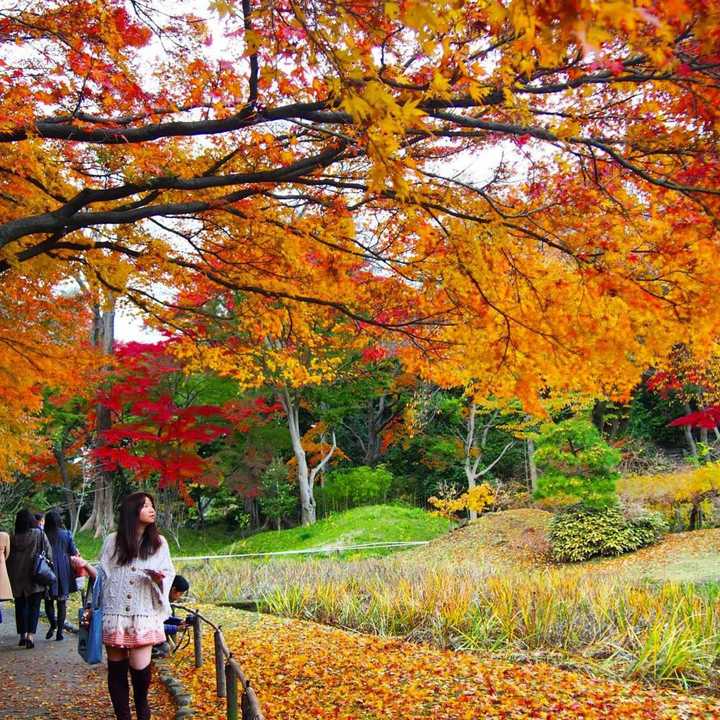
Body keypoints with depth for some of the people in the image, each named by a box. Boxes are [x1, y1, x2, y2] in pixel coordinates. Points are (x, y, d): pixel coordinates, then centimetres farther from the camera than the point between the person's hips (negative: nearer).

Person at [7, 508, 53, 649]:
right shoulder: (39, 534, -7)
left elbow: (8, 559, 3)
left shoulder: (12, 538, -3)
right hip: (35, 578, -2)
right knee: (34, 606, 2)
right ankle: (31, 635, -10)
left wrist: (11, 577, 13)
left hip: (17, 579, 2)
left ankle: (23, 635, 18)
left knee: (20, 606, 14)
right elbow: (48, 553, -6)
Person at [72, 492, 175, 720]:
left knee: (140, 668, -7)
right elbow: (103, 575, 9)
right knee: (116, 669, 5)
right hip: (114, 614, 1)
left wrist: (159, 578, -16)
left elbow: (168, 574, 6)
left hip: (144, 616, -1)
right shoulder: (113, 541, 4)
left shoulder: (159, 543, 5)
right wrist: (86, 566, -8)